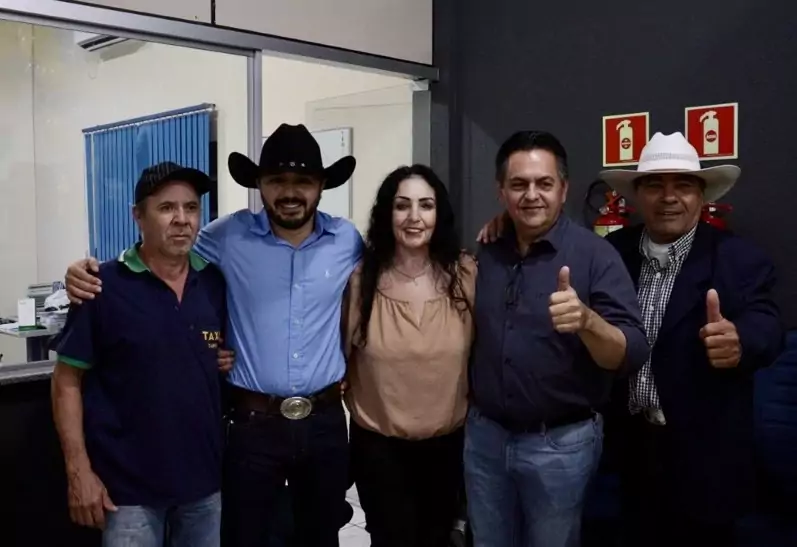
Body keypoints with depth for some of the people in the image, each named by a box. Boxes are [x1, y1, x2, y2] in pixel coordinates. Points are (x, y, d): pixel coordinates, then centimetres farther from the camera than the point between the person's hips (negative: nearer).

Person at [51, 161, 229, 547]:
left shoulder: (216, 283, 2)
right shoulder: (104, 286, -9)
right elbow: (67, 381, -6)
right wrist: (79, 471, -10)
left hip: (206, 478, 4)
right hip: (129, 484, -4)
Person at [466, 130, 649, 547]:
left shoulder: (595, 254, -13)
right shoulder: (485, 254, 1)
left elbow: (631, 355, -19)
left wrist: (587, 320, -38)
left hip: (560, 442, -4)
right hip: (484, 434, 4)